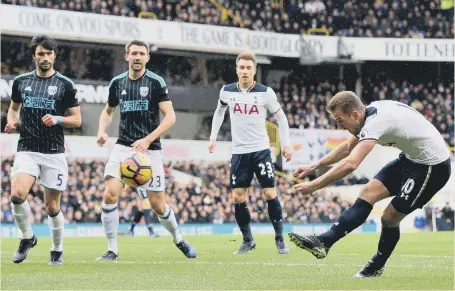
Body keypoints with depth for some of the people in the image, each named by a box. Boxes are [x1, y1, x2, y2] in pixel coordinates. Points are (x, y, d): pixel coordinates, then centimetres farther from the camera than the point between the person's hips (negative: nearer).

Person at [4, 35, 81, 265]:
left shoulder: (65, 85, 0)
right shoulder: (21, 81, 8)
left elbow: (76, 119, 4)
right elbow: (13, 107, 24)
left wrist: (58, 119, -15)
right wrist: (11, 122, 3)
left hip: (54, 152, -1)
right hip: (27, 150, 1)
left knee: (52, 207, 3)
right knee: (17, 194, -22)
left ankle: (57, 250, 24)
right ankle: (27, 237, 2)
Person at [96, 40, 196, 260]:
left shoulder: (156, 82, -6)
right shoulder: (117, 83, 6)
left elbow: (170, 117, -10)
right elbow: (108, 111, 23)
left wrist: (148, 139, -20)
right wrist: (102, 131, 2)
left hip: (150, 149, -3)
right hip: (123, 147, 3)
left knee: (158, 205, 1)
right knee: (110, 194, -18)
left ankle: (178, 239, 30)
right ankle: (112, 250, -9)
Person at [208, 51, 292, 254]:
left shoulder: (265, 92, -7)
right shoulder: (227, 91, 0)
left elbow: (281, 117, 4)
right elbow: (219, 112, 21)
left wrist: (285, 143, -1)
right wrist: (213, 137, 18)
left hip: (261, 150, -2)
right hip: (239, 152, 2)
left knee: (269, 193, -8)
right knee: (238, 197, -1)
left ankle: (279, 238, 4)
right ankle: (248, 240, 12)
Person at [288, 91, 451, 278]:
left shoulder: (376, 121, -28)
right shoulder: (371, 112, 0)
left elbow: (350, 164, -38)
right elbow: (347, 148, 18)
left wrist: (314, 186, -34)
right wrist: (313, 167, 14)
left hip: (432, 166, -9)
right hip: (411, 158, 9)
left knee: (390, 218, -4)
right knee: (368, 194, 2)